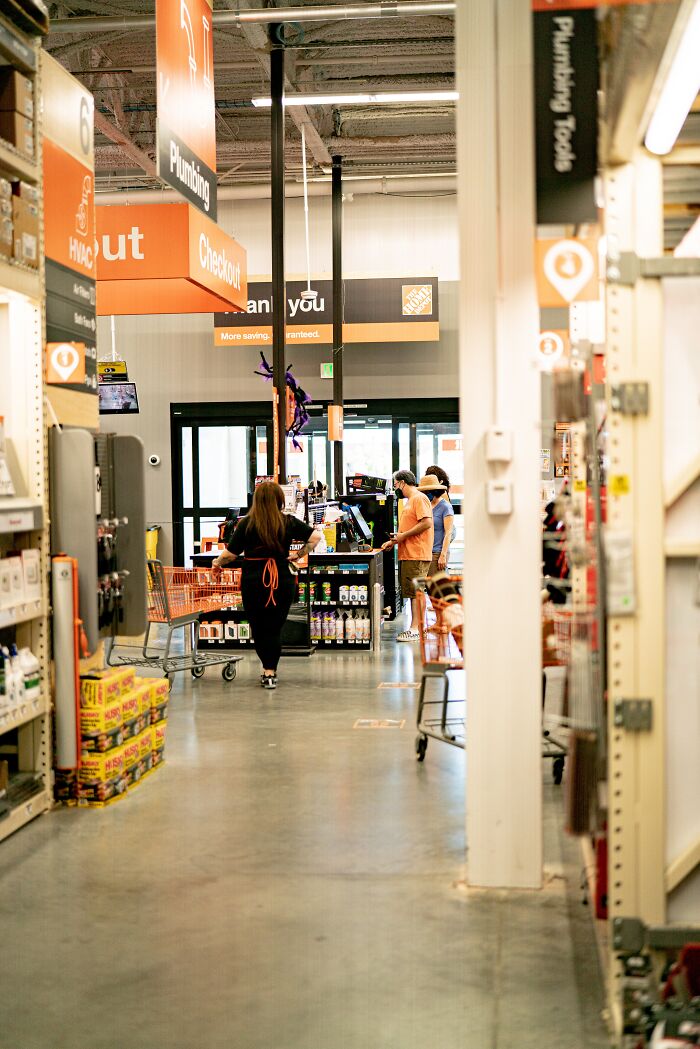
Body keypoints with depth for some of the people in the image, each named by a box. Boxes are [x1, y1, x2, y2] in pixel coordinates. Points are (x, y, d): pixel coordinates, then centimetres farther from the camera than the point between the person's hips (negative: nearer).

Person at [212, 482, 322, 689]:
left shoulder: (246, 524, -5)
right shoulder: (289, 523, 1)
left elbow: (230, 554, -2)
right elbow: (316, 537, 3)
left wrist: (218, 562, 17)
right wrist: (299, 555, 12)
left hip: (254, 581, -1)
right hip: (283, 580, 1)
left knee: (258, 628, 13)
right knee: (275, 628, 6)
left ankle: (268, 670, 17)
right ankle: (270, 673, 2)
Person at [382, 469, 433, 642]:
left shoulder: (419, 498, -9)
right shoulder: (410, 501, 22)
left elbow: (427, 523, -20)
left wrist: (403, 536, -16)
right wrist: (394, 541, 17)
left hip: (417, 555, -10)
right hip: (408, 555, 10)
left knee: (416, 592, -10)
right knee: (414, 593, 9)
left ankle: (415, 629, -11)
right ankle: (417, 627, 12)